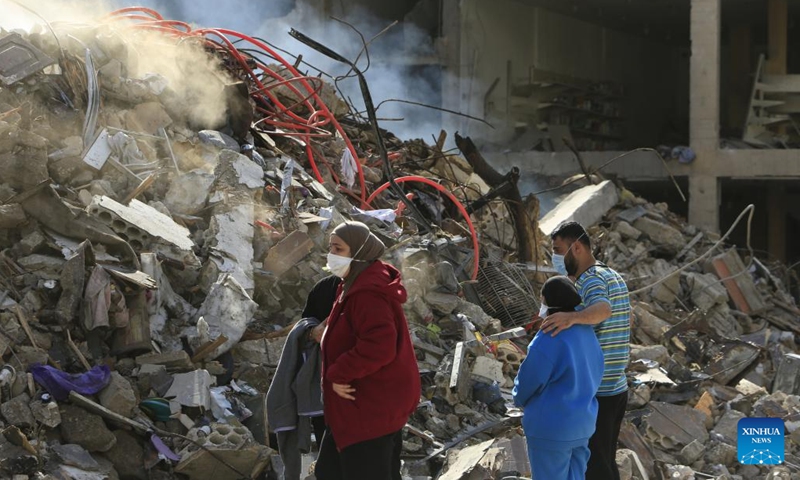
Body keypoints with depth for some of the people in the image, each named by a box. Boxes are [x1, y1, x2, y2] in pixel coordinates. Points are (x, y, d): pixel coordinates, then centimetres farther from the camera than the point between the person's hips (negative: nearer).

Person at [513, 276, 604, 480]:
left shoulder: (550, 339, -23)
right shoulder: (587, 333, 3)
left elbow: (530, 380, -14)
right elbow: (595, 374, 11)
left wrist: (520, 398, 7)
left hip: (551, 427, -8)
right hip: (582, 423, 8)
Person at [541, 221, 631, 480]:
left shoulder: (591, 279, -16)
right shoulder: (614, 277, 16)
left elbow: (602, 309, -37)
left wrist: (572, 317, -55)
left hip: (592, 393, -10)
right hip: (616, 388, 10)